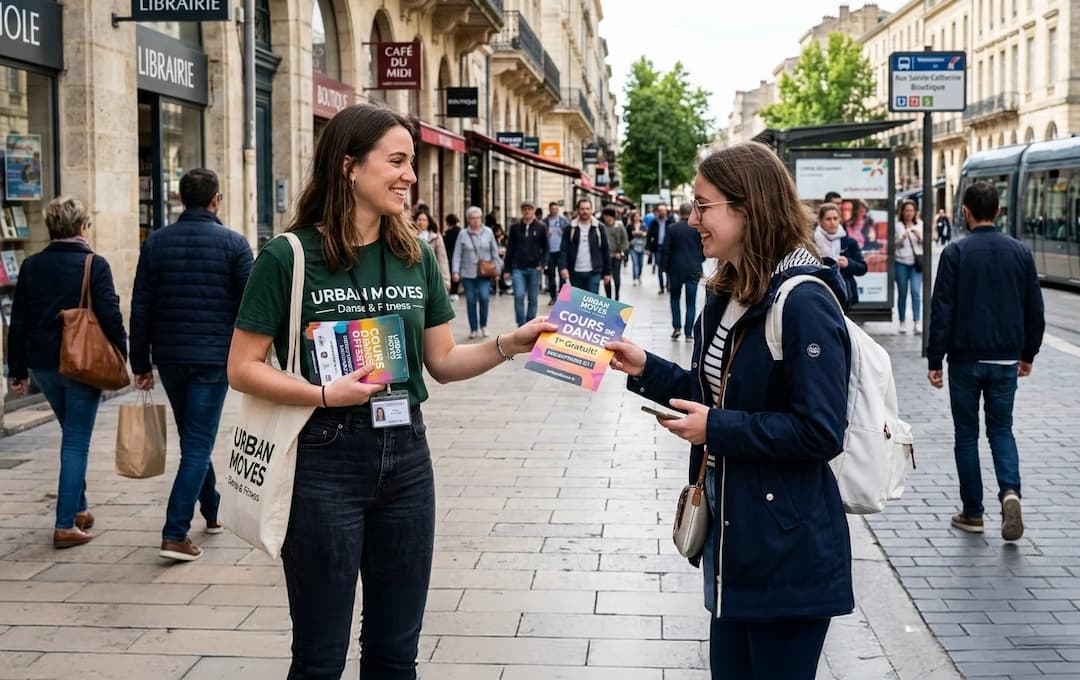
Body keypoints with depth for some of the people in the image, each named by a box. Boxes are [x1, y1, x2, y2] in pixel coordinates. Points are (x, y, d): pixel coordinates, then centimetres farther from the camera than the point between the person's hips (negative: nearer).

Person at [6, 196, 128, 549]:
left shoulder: (31, 266, 3)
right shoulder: (94, 265, -11)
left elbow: (18, 323, 6)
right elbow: (111, 317, -12)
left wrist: (17, 370, 11)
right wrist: (121, 360, -1)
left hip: (43, 364, 5)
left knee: (72, 435, 22)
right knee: (77, 442, 0)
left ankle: (77, 509, 30)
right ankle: (66, 525, -2)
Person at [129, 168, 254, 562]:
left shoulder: (156, 242, 4)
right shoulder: (233, 243, -5)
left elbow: (141, 308, 3)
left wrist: (141, 362, 9)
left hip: (169, 356, 4)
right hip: (213, 357, -4)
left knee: (191, 438, 20)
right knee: (198, 444, -2)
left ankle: (212, 511, 35)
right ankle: (175, 534, -9)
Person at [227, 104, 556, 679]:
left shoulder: (416, 257, 5)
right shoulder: (288, 257, -10)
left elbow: (443, 361, 8)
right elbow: (243, 368, -9)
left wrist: (509, 344, -7)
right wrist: (324, 395, -21)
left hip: (406, 458, 5)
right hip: (324, 462, -4)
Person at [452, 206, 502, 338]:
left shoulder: (488, 232, 4)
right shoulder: (463, 234, 1)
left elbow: (494, 252, 9)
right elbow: (457, 254, -1)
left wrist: (496, 268, 5)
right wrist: (455, 271, -8)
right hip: (468, 273, 0)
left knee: (484, 297, -14)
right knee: (471, 301, 4)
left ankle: (483, 325, 6)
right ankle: (473, 329, 14)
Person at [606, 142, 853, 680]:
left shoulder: (804, 302, -20)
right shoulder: (728, 297, 9)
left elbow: (820, 432, -23)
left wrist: (716, 430, -20)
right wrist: (644, 368, 5)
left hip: (788, 549, -9)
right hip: (732, 534, 9)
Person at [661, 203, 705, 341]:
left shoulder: (672, 228, -6)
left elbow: (665, 250, -5)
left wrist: (666, 266, 6)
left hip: (676, 269, 0)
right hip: (694, 270, 0)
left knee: (675, 298, 18)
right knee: (691, 302, 4)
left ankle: (676, 326, 5)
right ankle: (688, 333, 1)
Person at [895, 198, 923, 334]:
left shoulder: (920, 225, 8)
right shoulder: (897, 226, 1)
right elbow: (894, 244, 0)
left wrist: (919, 236, -11)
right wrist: (902, 238, -18)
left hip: (916, 263, 1)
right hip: (901, 263, -1)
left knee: (916, 291, -11)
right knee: (902, 293, 5)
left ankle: (917, 323, -14)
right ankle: (902, 322, 14)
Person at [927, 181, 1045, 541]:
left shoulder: (955, 253, -9)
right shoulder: (1020, 252, 2)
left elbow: (941, 311, -10)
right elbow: (1035, 310, 7)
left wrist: (934, 360, -5)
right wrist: (1028, 354, 18)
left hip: (965, 359, -3)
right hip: (1006, 360, 3)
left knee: (966, 434, 9)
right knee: (1001, 429, 14)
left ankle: (972, 513, 12)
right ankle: (1010, 490, -12)